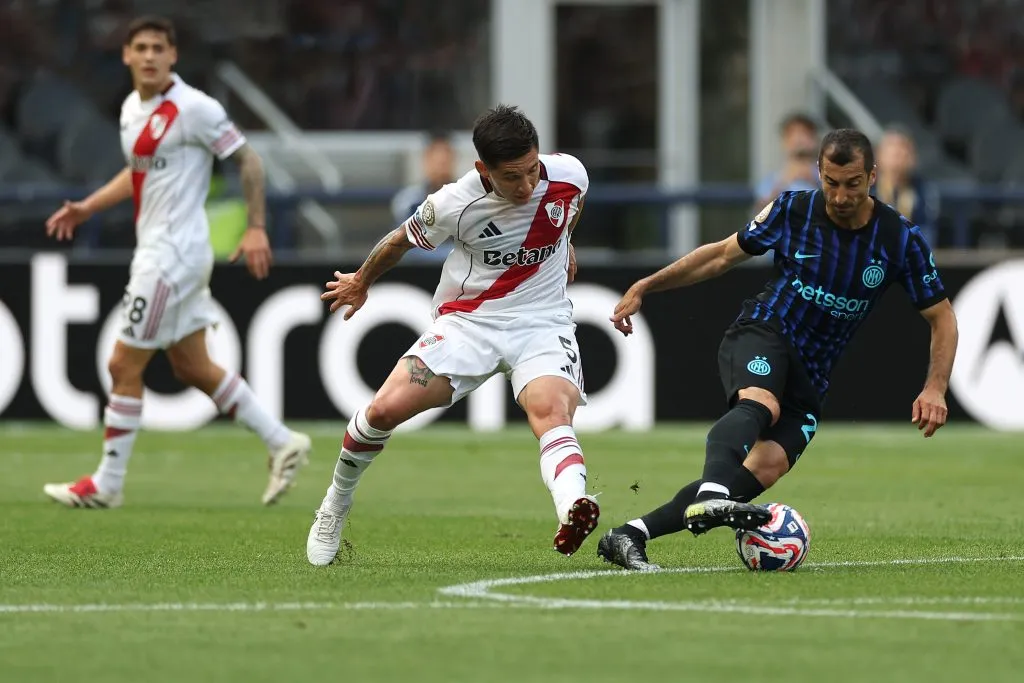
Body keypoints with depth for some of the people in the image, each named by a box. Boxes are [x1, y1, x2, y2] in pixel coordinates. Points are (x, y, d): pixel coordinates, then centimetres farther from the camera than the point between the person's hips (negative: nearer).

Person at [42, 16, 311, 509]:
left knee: (124, 366, -4)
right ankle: (282, 444, 19)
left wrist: (255, 228, -17)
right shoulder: (132, 108, 11)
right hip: (156, 249, 9)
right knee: (192, 368, 12)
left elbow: (247, 161, -12)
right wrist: (87, 208, 19)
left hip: (174, 253, -9)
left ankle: (106, 484, 6)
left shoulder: (193, 108, -15)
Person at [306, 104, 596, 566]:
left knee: (553, 411, -30)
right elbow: (402, 240, 4)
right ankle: (336, 506, 15)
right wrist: (361, 282, 22)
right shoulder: (453, 204, -18)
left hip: (543, 323, 0)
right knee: (386, 409, -14)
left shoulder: (567, 174, -11)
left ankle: (573, 512, -59)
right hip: (467, 320, 0)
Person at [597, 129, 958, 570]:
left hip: (809, 378, 2)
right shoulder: (792, 211, -3)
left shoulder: (901, 240, -3)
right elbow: (723, 255, 10)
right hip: (762, 335, -2)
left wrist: (935, 389, -10)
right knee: (760, 404, -38)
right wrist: (646, 286, 7)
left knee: (767, 467, -21)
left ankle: (630, 536, -24)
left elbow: (942, 318, 4)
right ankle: (710, 495, -65)